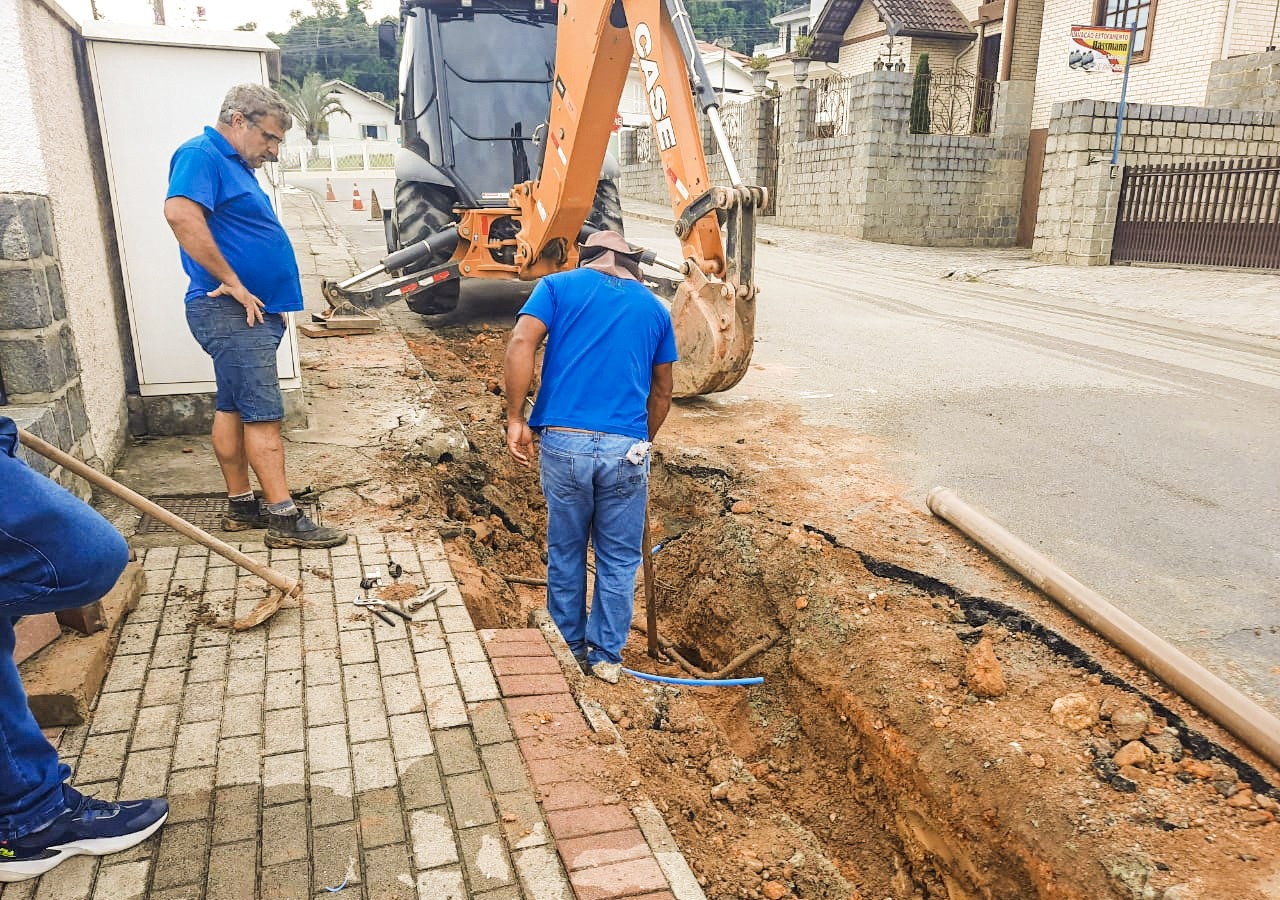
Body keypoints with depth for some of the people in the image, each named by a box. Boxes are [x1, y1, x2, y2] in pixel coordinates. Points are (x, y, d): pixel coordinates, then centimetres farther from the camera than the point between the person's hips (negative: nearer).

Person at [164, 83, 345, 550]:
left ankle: (241, 505, 20)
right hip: (231, 312, -10)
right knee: (263, 412, -10)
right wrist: (232, 282, -23)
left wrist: (270, 300, 19)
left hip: (252, 311, 10)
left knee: (232, 407, 12)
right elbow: (181, 215, -28)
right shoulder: (201, 155, -11)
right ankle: (286, 518, -7)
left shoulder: (236, 165, 20)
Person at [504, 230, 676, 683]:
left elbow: (520, 346, -8)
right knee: (618, 558, 15)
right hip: (626, 448, 0)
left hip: (562, 441, 0)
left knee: (566, 551, 18)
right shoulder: (654, 308, 15)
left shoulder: (558, 285, 10)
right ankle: (606, 656, 26)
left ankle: (570, 646, 34)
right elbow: (661, 393, 19)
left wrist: (515, 419, -4)